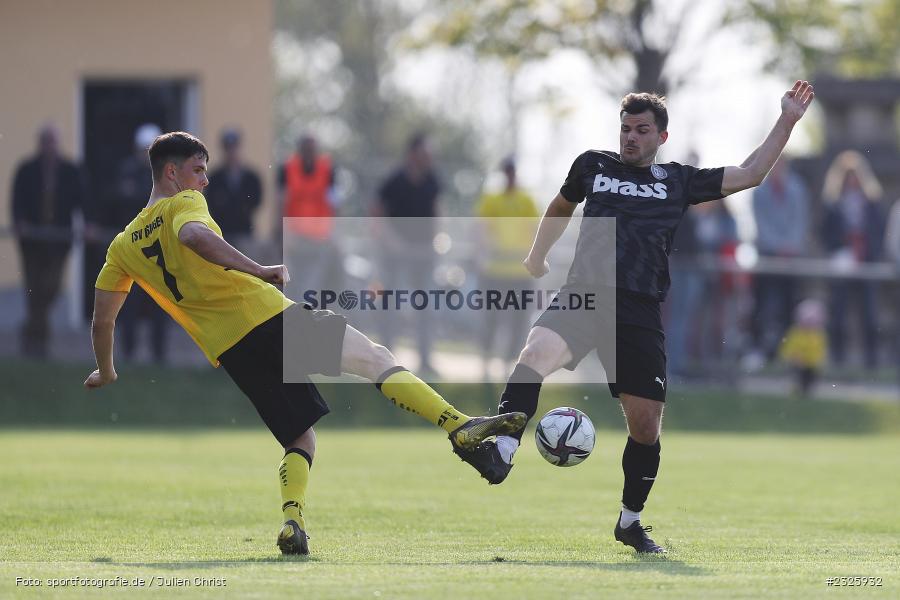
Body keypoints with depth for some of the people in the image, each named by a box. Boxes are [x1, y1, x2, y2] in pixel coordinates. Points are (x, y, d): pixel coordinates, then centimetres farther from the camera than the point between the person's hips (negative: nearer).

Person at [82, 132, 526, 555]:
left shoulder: (123, 247, 19)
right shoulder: (183, 204, 2)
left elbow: (102, 319, 19)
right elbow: (193, 235, -22)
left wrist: (105, 373, 34)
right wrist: (258, 270, -26)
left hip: (229, 354, 5)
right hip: (268, 315, -5)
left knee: (300, 440, 14)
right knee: (376, 359, -1)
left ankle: (292, 519, -14)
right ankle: (459, 426, -18)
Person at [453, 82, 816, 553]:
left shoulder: (677, 181, 17)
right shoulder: (593, 165, 17)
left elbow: (749, 175, 18)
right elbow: (561, 207, 37)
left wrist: (787, 121, 16)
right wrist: (538, 255, 36)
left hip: (640, 314, 1)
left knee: (645, 423, 2)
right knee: (537, 352, -34)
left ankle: (630, 521, 21)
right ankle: (501, 452, -44)